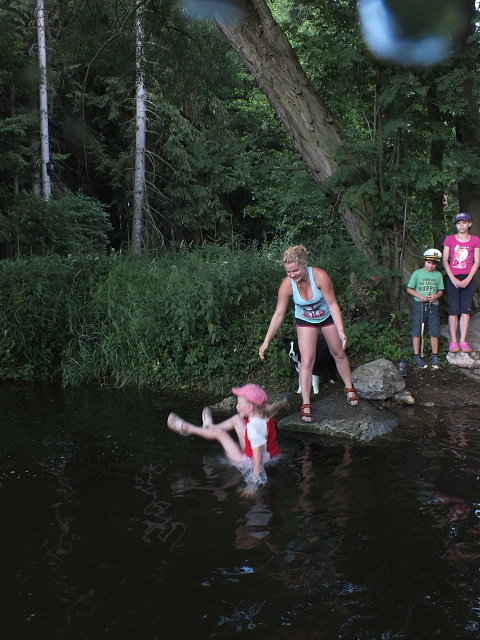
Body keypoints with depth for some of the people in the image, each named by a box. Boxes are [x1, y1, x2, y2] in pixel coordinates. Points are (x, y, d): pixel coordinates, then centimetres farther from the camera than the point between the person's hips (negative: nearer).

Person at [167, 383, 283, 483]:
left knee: (219, 433, 2)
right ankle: (210, 426, 41)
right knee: (237, 419, 13)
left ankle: (187, 428, 26)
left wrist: (256, 474, -27)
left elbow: (258, 456, -32)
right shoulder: (265, 415, -8)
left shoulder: (254, 427, -34)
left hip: (249, 463, -8)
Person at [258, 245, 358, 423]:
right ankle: (306, 404, -2)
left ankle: (349, 388, 35)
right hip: (305, 321, 0)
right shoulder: (286, 285, -29)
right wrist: (266, 342, -22)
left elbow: (332, 304, -27)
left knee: (339, 353, 13)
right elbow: (279, 314, -22)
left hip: (327, 316, 0)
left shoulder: (319, 276, -35)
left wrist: (341, 331, -34)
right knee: (306, 361, -8)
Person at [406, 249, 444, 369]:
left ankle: (435, 356, 15)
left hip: (433, 306, 2)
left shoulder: (438, 275, 9)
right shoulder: (417, 273, 0)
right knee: (417, 332, 0)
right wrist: (420, 296, -12)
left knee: (434, 332, 3)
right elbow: (409, 289, 3)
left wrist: (436, 296, -10)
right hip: (419, 305, -2)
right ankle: (417, 357, 9)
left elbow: (440, 291, 12)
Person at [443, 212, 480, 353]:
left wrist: (467, 279, -8)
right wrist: (453, 279, -9)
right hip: (453, 278, -1)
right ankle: (453, 341, -2)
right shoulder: (449, 239, 4)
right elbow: (445, 261, 1)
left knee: (466, 309, -3)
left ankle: (463, 341, 0)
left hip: (468, 278, 1)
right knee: (454, 309, -4)